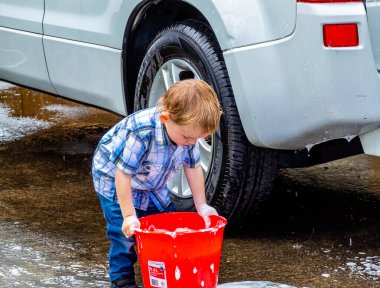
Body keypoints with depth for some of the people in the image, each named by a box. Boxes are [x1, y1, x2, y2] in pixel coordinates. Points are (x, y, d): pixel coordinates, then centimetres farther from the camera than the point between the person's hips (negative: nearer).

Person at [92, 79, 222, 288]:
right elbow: (123, 174, -35)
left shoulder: (187, 130, -22)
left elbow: (193, 167, -4)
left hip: (151, 182, 6)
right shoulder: (141, 133, -43)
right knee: (125, 231, -13)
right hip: (114, 179, -6)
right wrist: (128, 216, -30)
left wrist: (202, 205, -2)